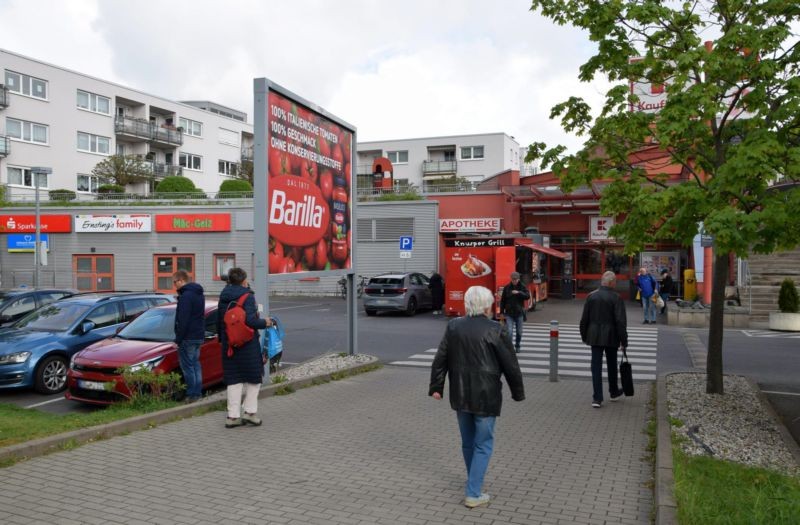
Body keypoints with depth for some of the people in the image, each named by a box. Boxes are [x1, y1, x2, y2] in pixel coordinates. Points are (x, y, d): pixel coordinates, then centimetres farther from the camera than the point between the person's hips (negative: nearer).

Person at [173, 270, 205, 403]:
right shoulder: (198, 294, 15)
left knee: (187, 366, -4)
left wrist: (178, 339, -16)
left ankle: (192, 394, -2)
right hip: (199, 336, 10)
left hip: (188, 337, -10)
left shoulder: (186, 296, -16)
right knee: (195, 364, 15)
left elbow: (183, 320, -20)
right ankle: (198, 392, 19)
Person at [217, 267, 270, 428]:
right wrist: (264, 323, -5)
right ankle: (249, 411, 7)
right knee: (253, 377, 9)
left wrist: (222, 339, 24)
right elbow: (250, 320, -22)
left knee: (233, 379, 9)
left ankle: (233, 416, 9)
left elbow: (219, 322, 13)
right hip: (248, 344, -6)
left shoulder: (223, 298, 7)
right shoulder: (247, 297, -13)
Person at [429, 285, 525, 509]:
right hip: (485, 397, -5)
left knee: (467, 441, 20)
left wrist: (436, 387, 12)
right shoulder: (495, 330, -13)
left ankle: (473, 481, 38)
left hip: (460, 395, 5)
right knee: (483, 444, 6)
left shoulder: (453, 327, 0)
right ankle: (473, 494, 4)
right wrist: (518, 392, 5)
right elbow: (510, 365, -7)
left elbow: (440, 360, 4)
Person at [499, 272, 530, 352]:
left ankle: (517, 346, 29)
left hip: (519, 313, 1)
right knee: (509, 331, -11)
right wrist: (502, 312, 0)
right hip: (509, 313, -1)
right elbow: (502, 300, 3)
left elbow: (528, 296, -16)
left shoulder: (523, 287, -1)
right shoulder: (507, 287, -1)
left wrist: (519, 293, -29)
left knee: (519, 332, 12)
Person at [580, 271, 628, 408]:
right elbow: (621, 321, -13)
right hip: (611, 336, -2)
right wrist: (624, 340, -6)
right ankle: (614, 392, 34)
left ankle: (597, 398, -2)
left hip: (595, 336, 2)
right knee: (612, 365, 17)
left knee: (596, 366, 2)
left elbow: (584, 319, 4)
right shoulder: (615, 298, -11)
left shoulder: (591, 296, 0)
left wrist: (584, 336, 15)